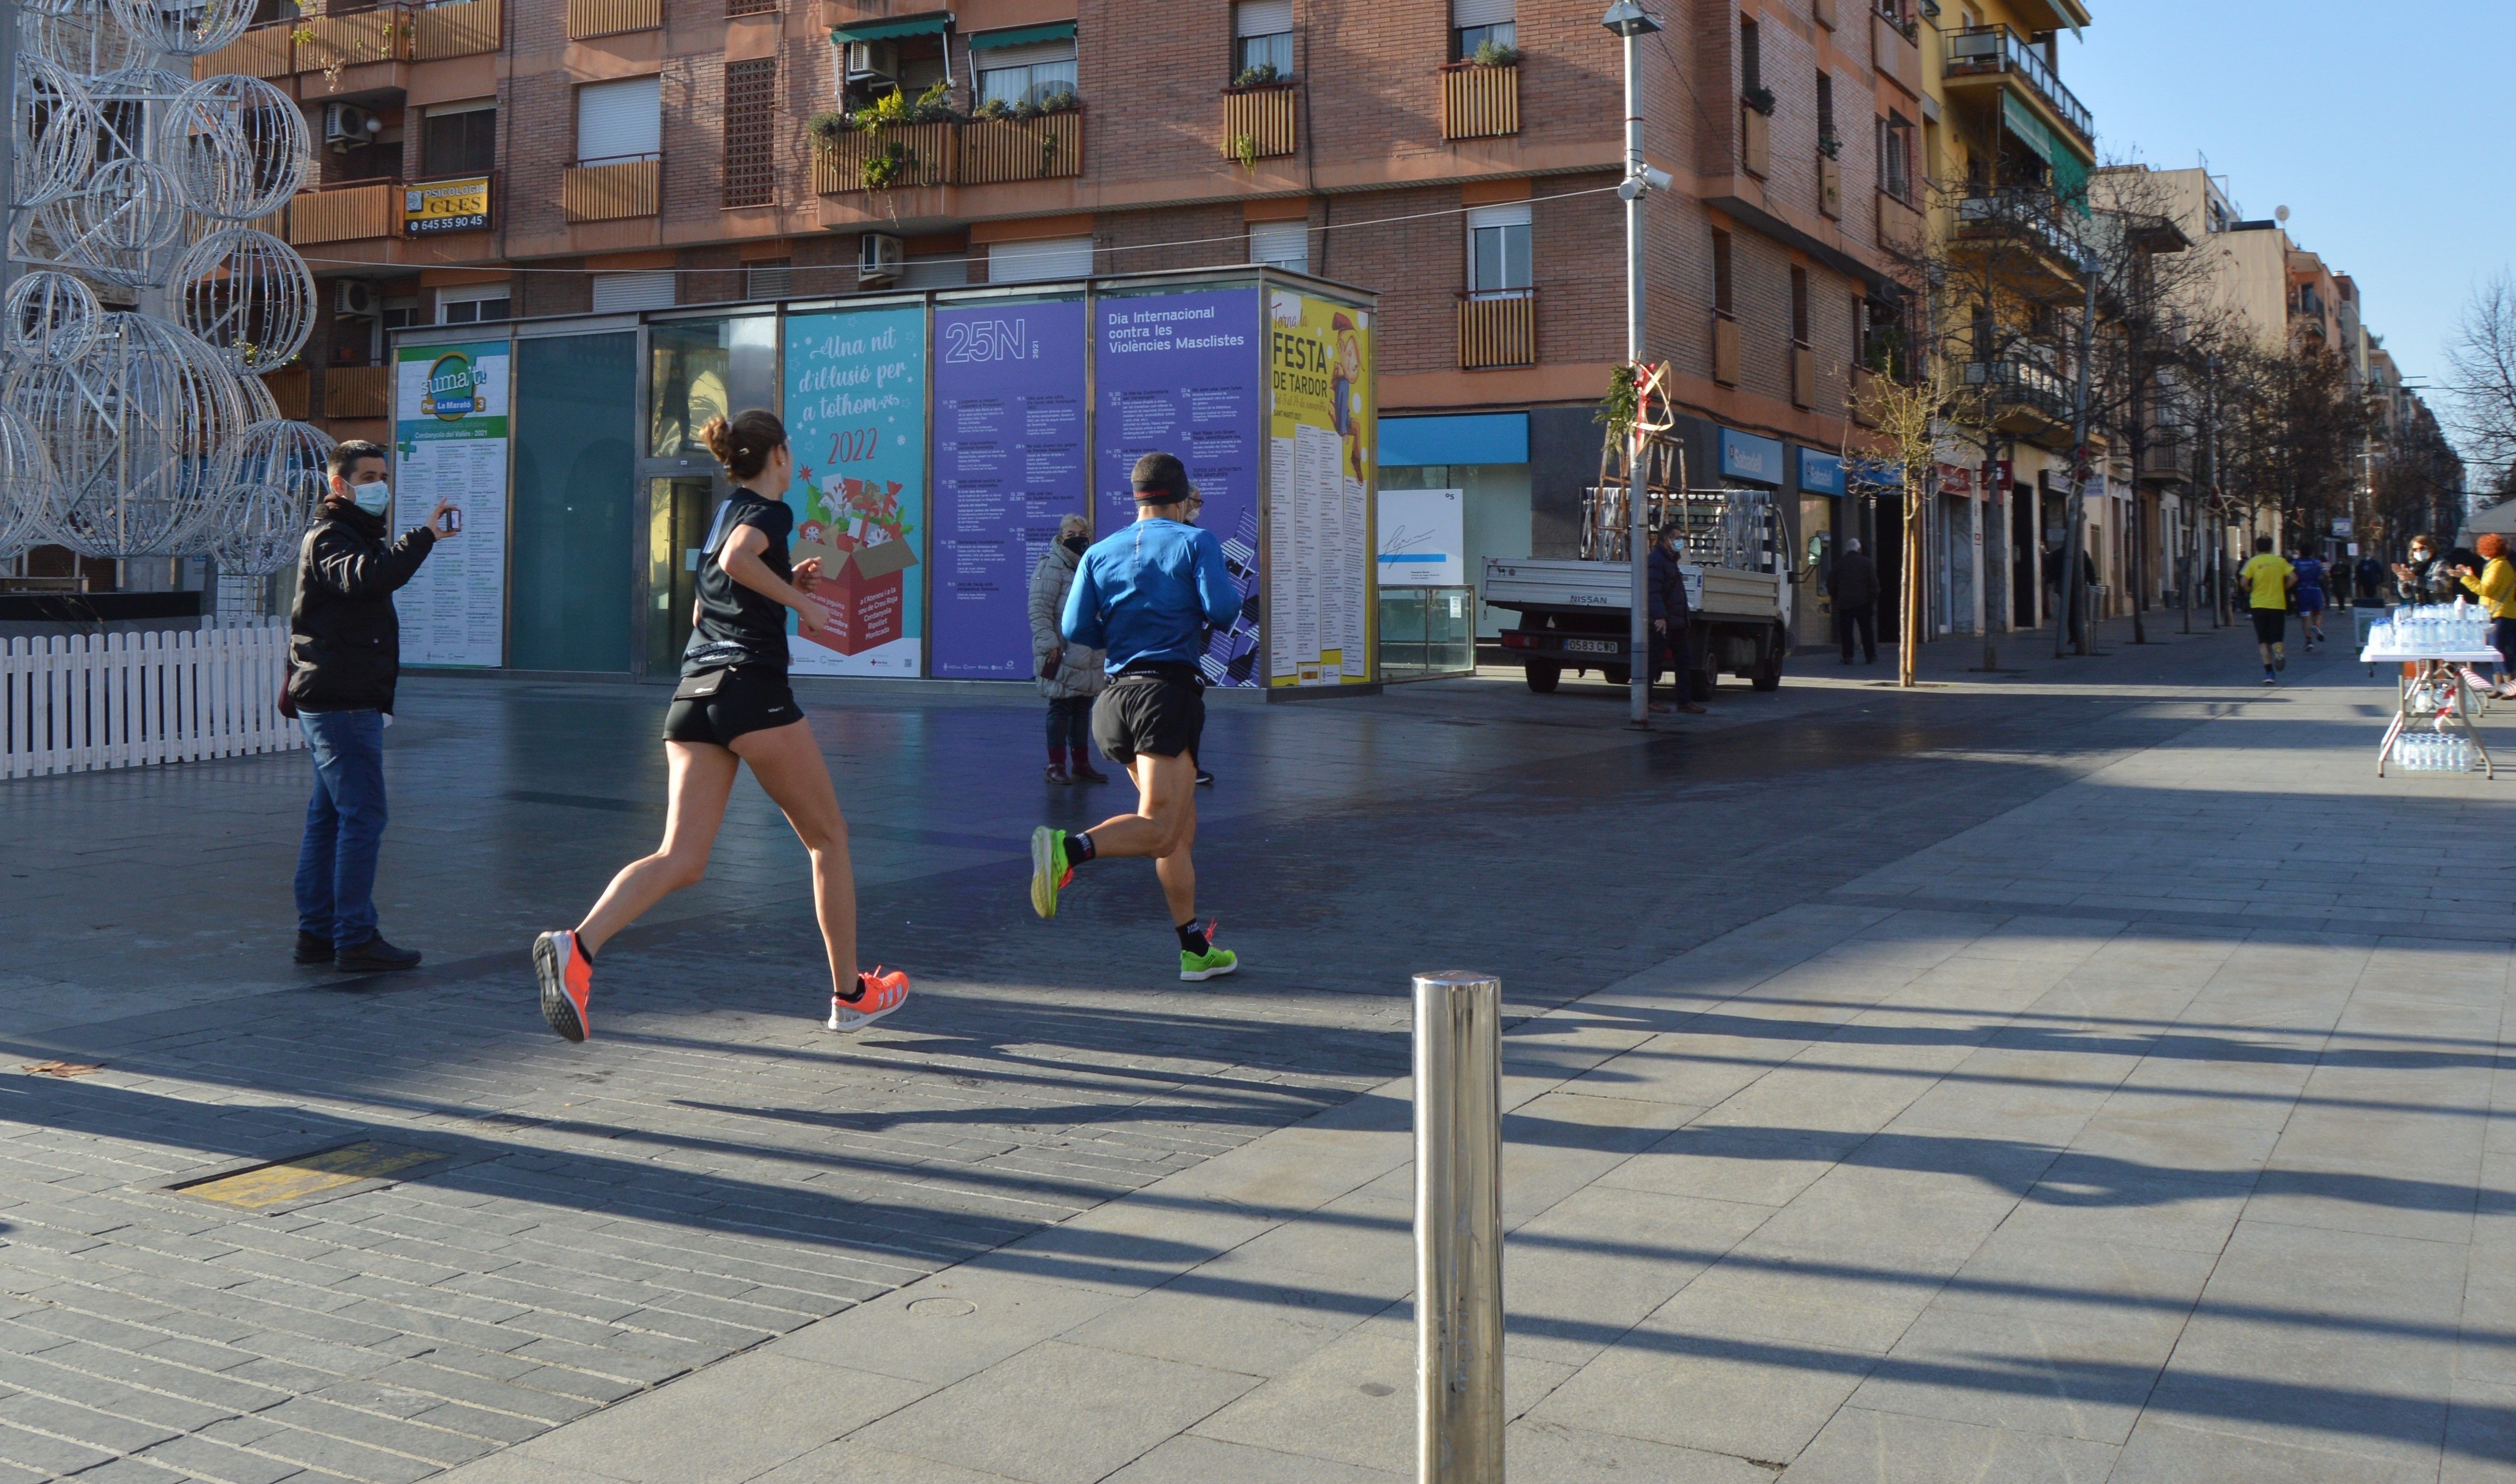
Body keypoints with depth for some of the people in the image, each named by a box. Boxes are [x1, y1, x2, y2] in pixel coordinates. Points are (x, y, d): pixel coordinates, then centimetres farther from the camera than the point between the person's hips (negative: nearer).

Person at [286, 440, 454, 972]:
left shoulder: (356, 535, 23)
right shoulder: (328, 539, -10)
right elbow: (364, 577, -33)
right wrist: (425, 536, -34)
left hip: (346, 701, 11)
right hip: (341, 702, -11)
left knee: (329, 817, 11)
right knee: (363, 816, -12)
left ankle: (317, 933, 16)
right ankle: (355, 939, -12)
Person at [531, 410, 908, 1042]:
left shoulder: (725, 513, 23)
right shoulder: (769, 511, -1)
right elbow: (736, 559, -23)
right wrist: (800, 599, -11)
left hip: (694, 694, 7)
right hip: (753, 690, -7)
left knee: (681, 860, -2)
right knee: (828, 837, 10)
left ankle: (577, 947, -26)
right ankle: (850, 995, 17)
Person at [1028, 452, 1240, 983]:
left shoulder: (1100, 553, 14)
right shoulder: (1195, 541, 3)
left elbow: (1075, 629, 6)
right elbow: (1222, 608, -11)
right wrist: (1215, 606, 12)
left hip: (1115, 698, 7)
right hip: (1170, 690, -7)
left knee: (1181, 826, 16)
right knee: (1158, 830, -14)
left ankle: (1196, 948, 18)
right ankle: (1068, 847, -39)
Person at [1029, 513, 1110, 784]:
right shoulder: (1052, 566, -8)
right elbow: (1039, 609, -15)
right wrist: (1049, 644, -21)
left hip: (1089, 656, 8)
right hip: (1063, 655, -8)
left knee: (1083, 708, 12)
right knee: (1060, 708, -3)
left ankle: (1081, 764, 20)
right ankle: (1056, 765, 2)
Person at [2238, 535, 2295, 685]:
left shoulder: (2253, 562, -1)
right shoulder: (2280, 561, 4)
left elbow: (2244, 581, -12)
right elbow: (2293, 578, -4)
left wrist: (2250, 591, 7)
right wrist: (2282, 588, 11)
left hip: (2259, 604, -1)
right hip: (2278, 604, 1)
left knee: (2263, 641, 6)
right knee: (2277, 638, 7)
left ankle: (2269, 672, -5)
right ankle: (2280, 653, -27)